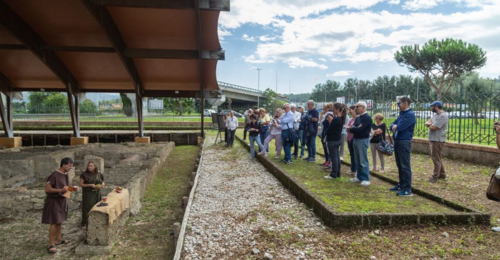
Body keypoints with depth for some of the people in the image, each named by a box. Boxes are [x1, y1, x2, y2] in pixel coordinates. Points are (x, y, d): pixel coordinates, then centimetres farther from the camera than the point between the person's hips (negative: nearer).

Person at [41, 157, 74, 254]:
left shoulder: (66, 175, 6)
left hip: (62, 200, 8)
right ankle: (51, 244, 1)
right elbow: (47, 189, -20)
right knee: (54, 222, -7)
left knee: (60, 221, 16)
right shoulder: (54, 175, -20)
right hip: (54, 201, -8)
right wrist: (61, 190, -27)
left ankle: (58, 239, 28)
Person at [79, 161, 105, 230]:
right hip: (87, 194, -3)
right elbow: (80, 184, -6)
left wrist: (102, 185, -10)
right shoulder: (84, 174, -6)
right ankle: (84, 224, 10)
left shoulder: (99, 174, 3)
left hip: (96, 194, 3)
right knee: (87, 208, -2)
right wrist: (90, 185, -18)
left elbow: (102, 183, 13)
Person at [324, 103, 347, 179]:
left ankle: (333, 174, 7)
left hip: (332, 140, -9)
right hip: (338, 139, 9)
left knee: (333, 157, -1)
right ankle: (337, 173, 23)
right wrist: (331, 120, 0)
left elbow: (329, 129, -16)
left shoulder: (336, 119, -21)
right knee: (337, 157, 15)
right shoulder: (341, 118, 7)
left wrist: (325, 134, 2)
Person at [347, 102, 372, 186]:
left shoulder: (367, 118, -14)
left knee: (363, 161, -5)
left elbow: (359, 129, -22)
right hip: (355, 139, 9)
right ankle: (359, 177, 22)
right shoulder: (357, 118, 15)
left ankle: (366, 179, 0)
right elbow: (353, 127, 6)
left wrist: (351, 128, -6)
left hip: (363, 140, -9)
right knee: (357, 160, 13)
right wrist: (353, 128, -18)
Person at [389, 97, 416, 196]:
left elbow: (400, 127, -21)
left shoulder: (410, 114, -13)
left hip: (404, 142, -9)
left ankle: (407, 189, -3)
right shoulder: (401, 114, 16)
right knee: (399, 165, 15)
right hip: (397, 141, 9)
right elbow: (392, 125, 16)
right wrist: (394, 126, -8)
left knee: (405, 166, -7)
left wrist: (396, 126, 1)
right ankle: (401, 185, 26)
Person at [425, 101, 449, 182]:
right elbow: (427, 123, 12)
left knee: (436, 159, -4)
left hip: (437, 141, -10)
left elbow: (433, 128, -23)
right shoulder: (436, 115, 15)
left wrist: (430, 125, 0)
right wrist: (431, 124, -11)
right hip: (433, 140, 10)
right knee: (438, 158, 18)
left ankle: (435, 177, 1)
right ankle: (442, 175, 28)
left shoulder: (443, 116, -18)